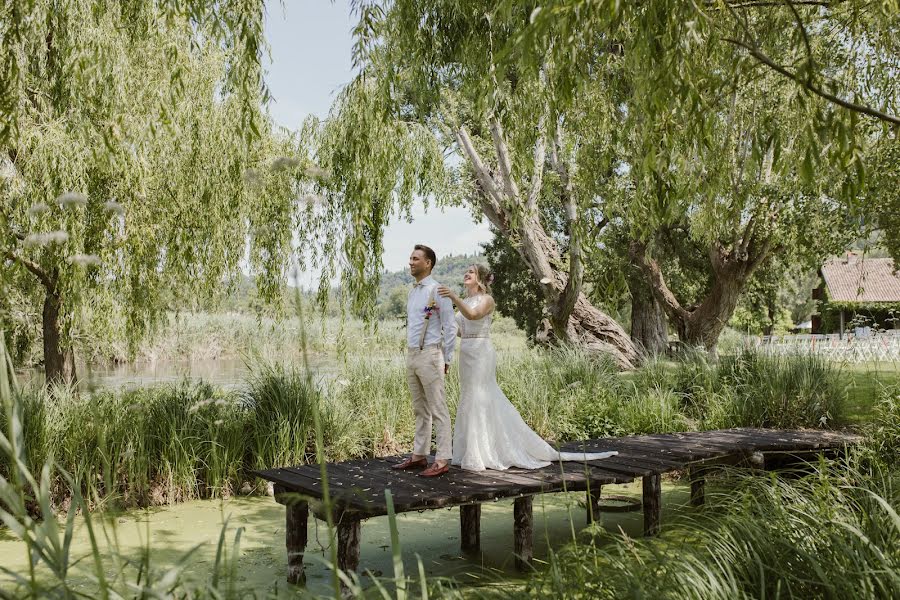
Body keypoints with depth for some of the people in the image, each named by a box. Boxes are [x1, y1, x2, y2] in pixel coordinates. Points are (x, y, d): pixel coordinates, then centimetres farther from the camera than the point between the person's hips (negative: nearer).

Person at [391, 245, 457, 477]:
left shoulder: (437, 290, -10)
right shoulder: (413, 292, 15)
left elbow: (450, 327, -10)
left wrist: (447, 360, -9)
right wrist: (411, 354, 14)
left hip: (429, 356, -8)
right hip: (412, 356, 8)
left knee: (438, 410, -5)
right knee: (420, 410, 14)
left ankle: (442, 460, -3)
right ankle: (419, 455, 21)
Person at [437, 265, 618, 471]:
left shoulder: (486, 299, -8)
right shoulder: (466, 301, 16)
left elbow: (472, 315, -29)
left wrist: (453, 296, -37)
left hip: (480, 352, -9)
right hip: (466, 352, 9)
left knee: (478, 400, -7)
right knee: (470, 401, 12)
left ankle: (478, 456, -1)